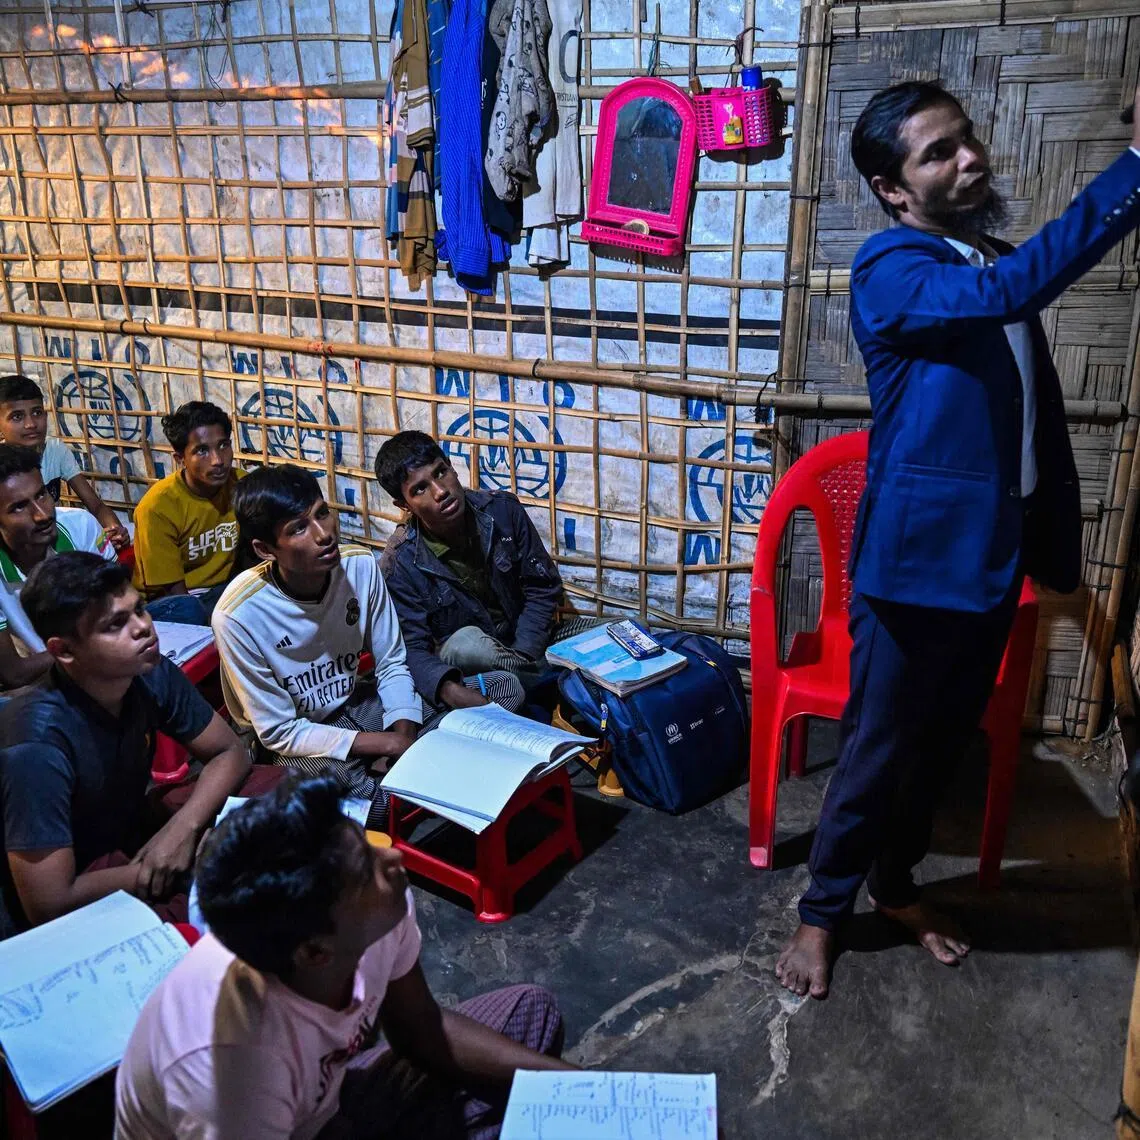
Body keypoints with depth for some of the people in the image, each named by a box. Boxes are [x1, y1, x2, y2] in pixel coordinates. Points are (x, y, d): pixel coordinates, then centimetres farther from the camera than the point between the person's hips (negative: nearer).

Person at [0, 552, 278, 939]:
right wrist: (152, 873, -15)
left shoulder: (153, 675, -14)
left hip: (128, 840, 7)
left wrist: (182, 827, -18)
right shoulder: (39, 742, -31)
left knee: (270, 785, -11)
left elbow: (230, 753, -1)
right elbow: (49, 905, -30)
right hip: (77, 906, -6)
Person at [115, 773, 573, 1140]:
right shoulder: (238, 1065, -42)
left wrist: (568, 1080, -11)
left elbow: (422, 1030, -5)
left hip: (323, 1102, 6)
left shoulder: (380, 911, -24)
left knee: (528, 1010, 4)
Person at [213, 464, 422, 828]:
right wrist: (385, 743, -24)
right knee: (330, 777, -36)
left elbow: (391, 664, -4)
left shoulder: (361, 566, -16)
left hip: (353, 704, 4)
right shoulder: (239, 615, -28)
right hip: (290, 738, -4)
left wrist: (404, 736, -22)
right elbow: (279, 731, -20)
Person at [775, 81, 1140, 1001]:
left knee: (946, 741, 19)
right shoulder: (890, 269, -13)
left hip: (994, 553, 8)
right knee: (880, 749, 5)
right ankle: (824, 908, 26)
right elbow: (1012, 289, -34)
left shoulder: (993, 263, 12)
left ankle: (895, 882, 40)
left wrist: (1056, 541, 15)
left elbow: (1038, 413, 16)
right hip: (918, 557, -8)